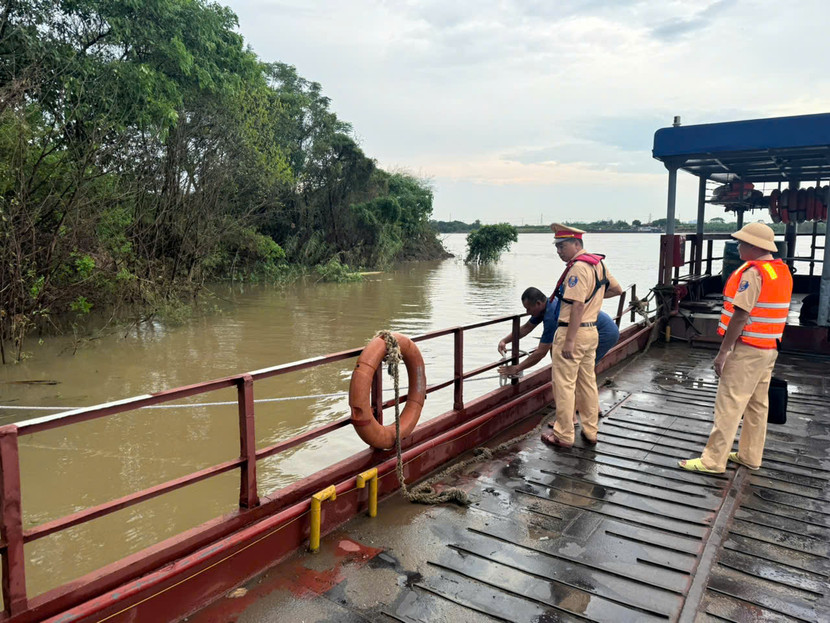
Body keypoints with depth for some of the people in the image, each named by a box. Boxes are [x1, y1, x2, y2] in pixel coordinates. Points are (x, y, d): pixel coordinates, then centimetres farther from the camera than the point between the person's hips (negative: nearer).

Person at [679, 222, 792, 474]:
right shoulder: (783, 271, 11)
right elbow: (777, 313, 16)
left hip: (747, 349, -9)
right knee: (757, 404, 15)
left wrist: (723, 352, -19)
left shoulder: (753, 272, -19)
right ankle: (750, 456, 26)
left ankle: (713, 460, 0)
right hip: (769, 348, 10)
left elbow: (740, 315, -22)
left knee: (729, 405, -5)